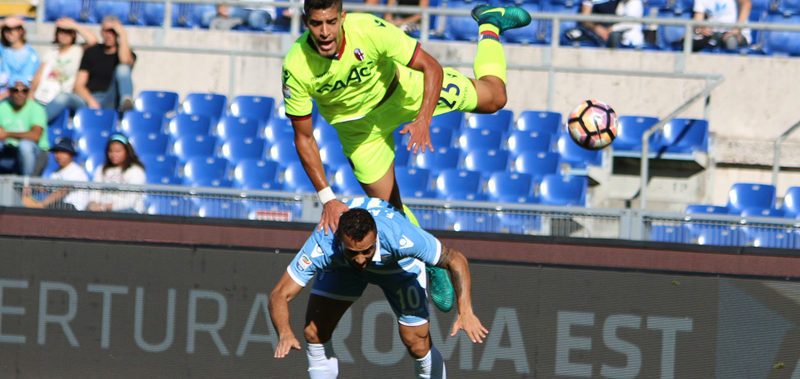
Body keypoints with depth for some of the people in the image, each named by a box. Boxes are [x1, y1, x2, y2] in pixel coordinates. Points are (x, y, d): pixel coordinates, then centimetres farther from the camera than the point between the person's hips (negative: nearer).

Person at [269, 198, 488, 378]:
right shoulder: (322, 244, -42)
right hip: (341, 267, 1)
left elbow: (456, 260, -31)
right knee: (314, 332, -10)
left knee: (418, 345, -9)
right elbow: (279, 295, -37)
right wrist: (284, 334, -57)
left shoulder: (400, 237, -45)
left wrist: (465, 312, -45)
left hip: (400, 265, -1)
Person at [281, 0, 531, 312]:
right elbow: (303, 138, -24)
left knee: (493, 98, 7)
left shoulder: (368, 30, -38)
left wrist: (423, 119, -45)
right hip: (358, 126, 1)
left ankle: (489, 25, 36)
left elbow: (432, 67, -29)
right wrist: (327, 198, -29)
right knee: (387, 203, 1)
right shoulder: (296, 67, -34)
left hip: (402, 89, 0)